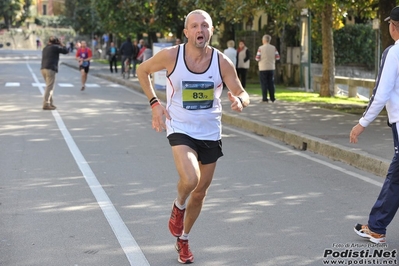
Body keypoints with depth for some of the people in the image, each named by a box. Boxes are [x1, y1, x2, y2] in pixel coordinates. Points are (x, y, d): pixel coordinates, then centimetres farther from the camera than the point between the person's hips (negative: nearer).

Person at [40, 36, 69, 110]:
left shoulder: (45, 48, 22)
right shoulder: (55, 47, -1)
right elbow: (66, 51, 3)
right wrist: (61, 44, 17)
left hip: (43, 69, 8)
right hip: (50, 69, -8)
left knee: (49, 86, 18)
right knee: (49, 87, -8)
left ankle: (50, 103, 20)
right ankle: (46, 104, -13)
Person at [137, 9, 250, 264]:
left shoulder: (222, 62, -11)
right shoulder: (171, 55, -14)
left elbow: (242, 94, -5)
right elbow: (143, 70, 3)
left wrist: (240, 101, -30)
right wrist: (155, 103, -7)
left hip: (211, 133, 3)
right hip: (181, 129, -3)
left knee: (200, 192, 14)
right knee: (190, 179, -29)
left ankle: (183, 239, 40)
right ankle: (178, 207, 8)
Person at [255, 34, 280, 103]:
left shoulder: (260, 48, -10)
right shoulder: (273, 48, 0)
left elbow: (257, 58, -13)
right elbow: (278, 57, -2)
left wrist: (256, 58, 9)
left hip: (263, 68, -3)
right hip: (271, 68, 3)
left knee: (264, 84, 2)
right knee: (271, 83, 11)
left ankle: (265, 99, 0)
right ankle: (272, 98, 13)